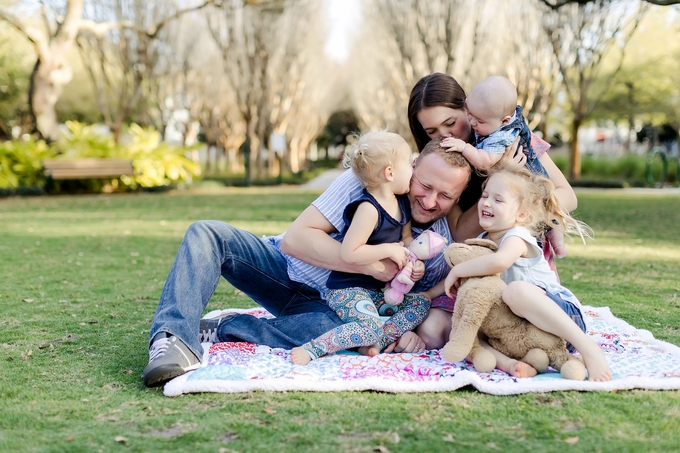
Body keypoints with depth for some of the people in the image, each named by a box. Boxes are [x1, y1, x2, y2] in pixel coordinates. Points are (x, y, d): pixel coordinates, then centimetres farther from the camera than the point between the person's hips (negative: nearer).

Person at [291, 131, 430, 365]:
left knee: (421, 304, 3)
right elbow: (348, 252, -28)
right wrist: (389, 250, -21)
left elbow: (406, 237, 18)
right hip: (348, 289, -9)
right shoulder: (368, 208, -23)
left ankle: (375, 342, -10)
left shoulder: (402, 203, 5)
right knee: (371, 327, -30)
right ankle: (313, 349, -20)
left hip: (379, 290, 9)